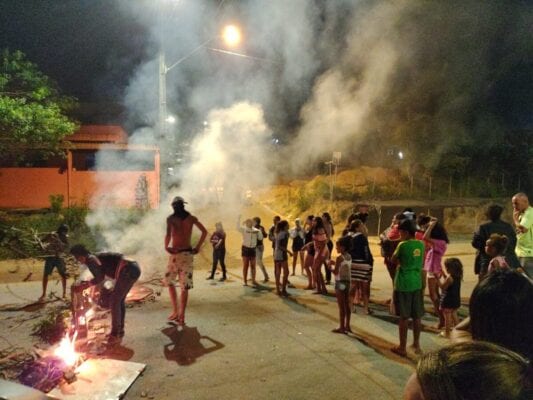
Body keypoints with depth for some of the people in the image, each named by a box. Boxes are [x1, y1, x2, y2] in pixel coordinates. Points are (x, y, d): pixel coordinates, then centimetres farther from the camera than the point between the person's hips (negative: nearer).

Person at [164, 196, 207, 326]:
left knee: (169, 281, 18)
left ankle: (176, 311, 15)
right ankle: (181, 316, 6)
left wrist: (166, 247, -5)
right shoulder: (191, 218, 7)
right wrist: (197, 247, 5)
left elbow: (168, 234, -20)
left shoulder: (170, 218, -5)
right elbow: (204, 232, 4)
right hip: (187, 253, 3)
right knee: (184, 286, 6)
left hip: (175, 254, -3)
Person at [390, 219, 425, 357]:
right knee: (417, 316, 13)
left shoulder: (403, 245, -15)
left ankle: (402, 347, 10)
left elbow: (394, 260, -2)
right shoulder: (421, 244, 3)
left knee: (404, 317, 2)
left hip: (403, 284, -5)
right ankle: (416, 344, 26)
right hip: (417, 283, 5)